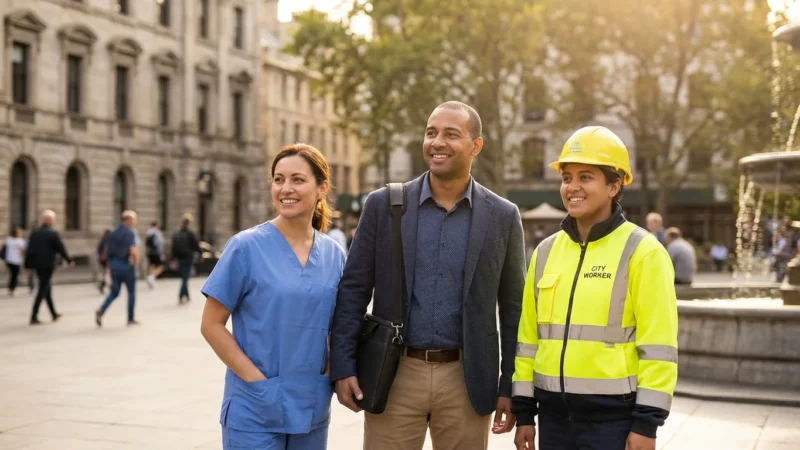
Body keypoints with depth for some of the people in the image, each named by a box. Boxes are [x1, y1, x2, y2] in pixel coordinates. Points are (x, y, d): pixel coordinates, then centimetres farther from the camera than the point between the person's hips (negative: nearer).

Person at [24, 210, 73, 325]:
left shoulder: (34, 233, 5)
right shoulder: (53, 234, -12)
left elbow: (29, 250, 4)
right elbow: (61, 249, -9)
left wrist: (28, 266, 8)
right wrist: (69, 260, 4)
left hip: (37, 265, 6)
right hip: (48, 266, -6)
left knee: (47, 289, 18)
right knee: (42, 290, -4)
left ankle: (54, 314, 28)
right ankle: (34, 317, -8)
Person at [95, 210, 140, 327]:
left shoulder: (113, 233, 9)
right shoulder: (130, 233, -14)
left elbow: (107, 250, 13)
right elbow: (133, 251, -24)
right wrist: (136, 262, -5)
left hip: (113, 265, 6)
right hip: (126, 266, -6)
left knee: (114, 292, 13)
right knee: (131, 292, 9)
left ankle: (101, 310, -9)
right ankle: (131, 319, 14)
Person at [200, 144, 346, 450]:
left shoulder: (334, 254, 4)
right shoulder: (246, 247, -8)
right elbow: (211, 325, -7)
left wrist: (332, 373, -2)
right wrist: (255, 378, -14)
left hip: (312, 409, 4)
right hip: (255, 411, -4)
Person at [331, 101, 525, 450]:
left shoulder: (502, 217, 2)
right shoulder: (383, 205, 1)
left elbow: (513, 308, 5)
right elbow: (353, 289, 1)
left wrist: (510, 386, 1)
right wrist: (343, 367, -6)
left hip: (467, 379, 1)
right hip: (394, 375, 0)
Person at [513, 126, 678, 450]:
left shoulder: (642, 251, -7)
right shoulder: (546, 251, 9)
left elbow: (658, 345, -10)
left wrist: (646, 422, -13)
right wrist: (524, 411, 11)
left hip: (614, 415, -5)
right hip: (555, 413, 5)